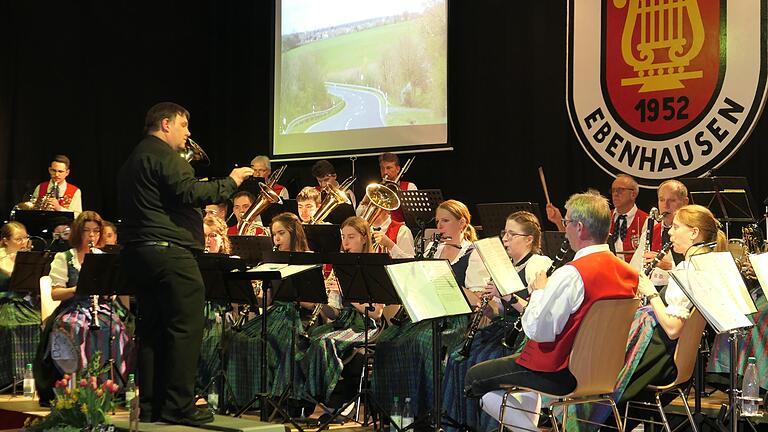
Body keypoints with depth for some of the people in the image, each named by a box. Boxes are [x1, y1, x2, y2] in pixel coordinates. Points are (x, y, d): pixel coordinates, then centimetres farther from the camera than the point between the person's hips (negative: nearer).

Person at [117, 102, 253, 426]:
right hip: (168, 251, -10)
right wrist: (229, 182, -11)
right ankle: (178, 406, -8)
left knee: (152, 330, 11)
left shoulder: (133, 160, 23)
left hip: (137, 252, 10)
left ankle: (150, 405, 13)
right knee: (185, 327, -8)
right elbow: (189, 193, -21)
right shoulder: (163, 156, -8)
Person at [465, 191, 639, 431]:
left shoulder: (571, 274, -26)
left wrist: (539, 291, -8)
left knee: (474, 378, 5)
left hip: (561, 374, -9)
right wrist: (549, 292, 6)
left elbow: (537, 330, -24)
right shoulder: (627, 272, 0)